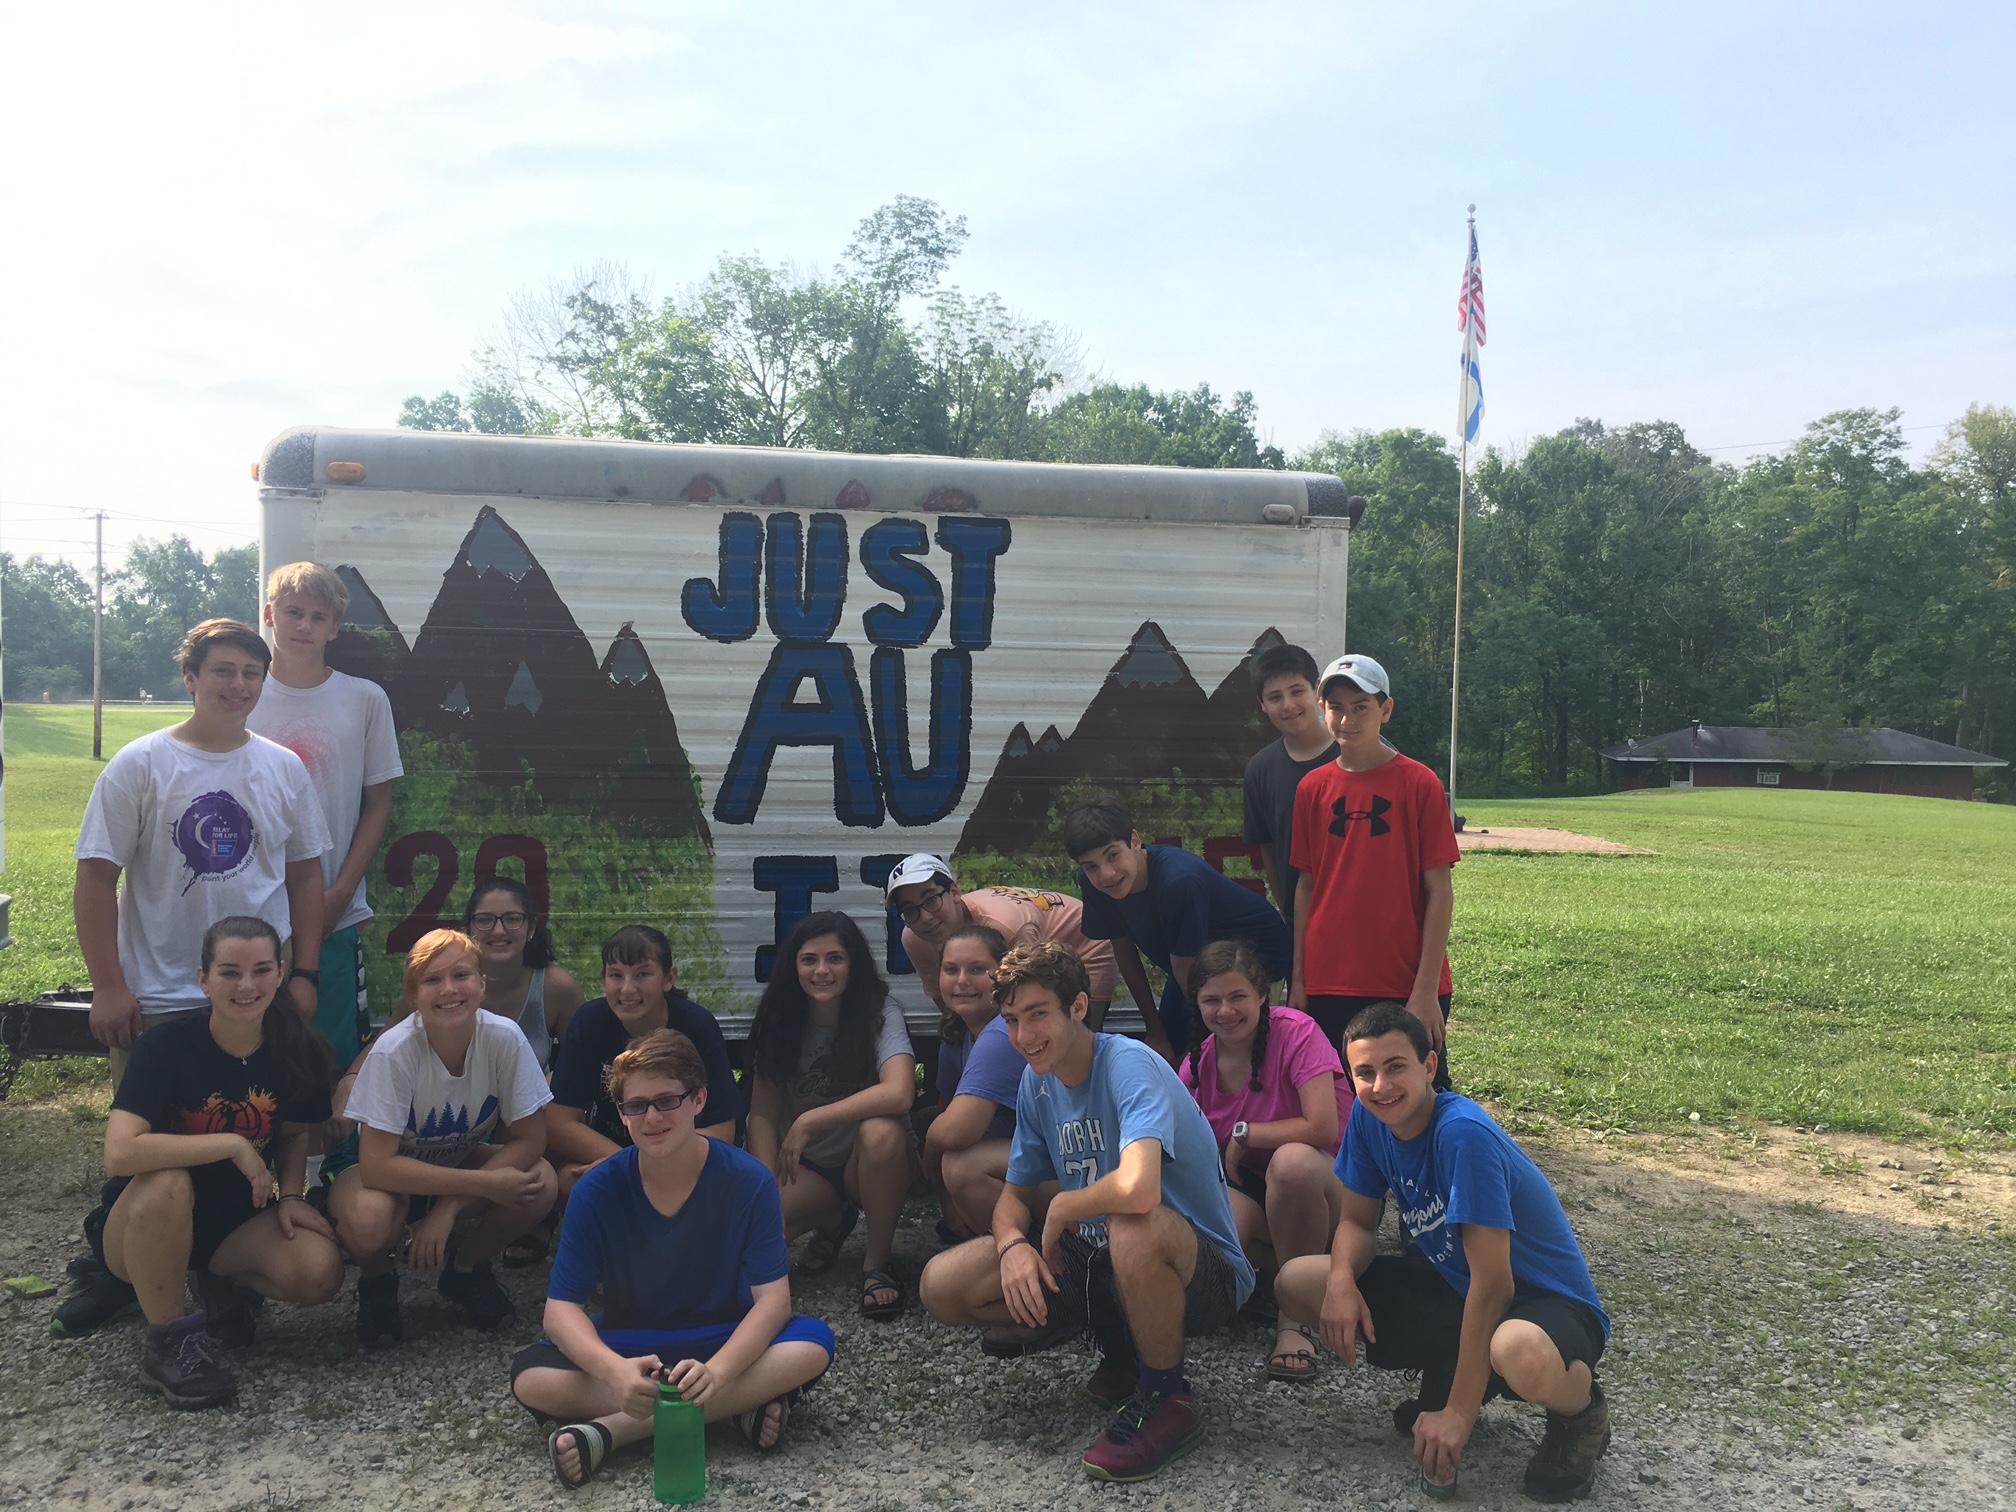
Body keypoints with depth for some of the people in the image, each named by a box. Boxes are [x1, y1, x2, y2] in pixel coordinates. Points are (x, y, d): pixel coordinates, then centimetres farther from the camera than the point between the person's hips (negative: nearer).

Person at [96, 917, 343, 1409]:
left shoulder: (299, 1053, -8)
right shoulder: (166, 1046, -21)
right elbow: (120, 1154, -35)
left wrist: (289, 1194, -7)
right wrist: (234, 1145, -31)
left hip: (239, 1224, 3)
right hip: (142, 1232, -3)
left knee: (320, 1272, -25)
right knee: (166, 1183, -38)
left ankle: (226, 1283, 10)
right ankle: (168, 1342, -15)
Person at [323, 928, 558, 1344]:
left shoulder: (504, 1038, -24)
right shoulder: (393, 1052, -31)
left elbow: (529, 1140, -17)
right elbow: (377, 1165, -32)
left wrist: (450, 1208, -24)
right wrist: (484, 1184, -33)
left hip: (456, 1160, 3)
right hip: (380, 1163, -3)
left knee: (541, 1185, -25)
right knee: (369, 1220, -36)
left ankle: (466, 1269, 6)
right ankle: (377, 1280, 2)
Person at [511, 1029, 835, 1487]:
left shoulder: (748, 1180, -15)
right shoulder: (597, 1191, -12)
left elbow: (773, 1298, -20)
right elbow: (561, 1307, -16)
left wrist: (716, 1371, -39)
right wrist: (614, 1370, -38)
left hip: (725, 1342, 0)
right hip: (628, 1344, 1)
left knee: (812, 1345, -31)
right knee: (531, 1377, -27)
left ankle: (612, 1428, -27)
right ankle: (740, 1406, -26)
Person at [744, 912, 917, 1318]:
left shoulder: (879, 1014, -15)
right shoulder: (779, 1024, -2)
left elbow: (898, 1094, -33)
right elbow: (763, 1115, -2)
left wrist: (809, 1122, -28)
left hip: (872, 1164, -4)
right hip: (807, 1169, 4)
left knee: (880, 1131, -38)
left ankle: (877, 1262, -14)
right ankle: (832, 1219, 10)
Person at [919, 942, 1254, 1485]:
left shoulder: (1129, 1064, -24)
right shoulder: (1038, 1082, 2)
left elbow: (1136, 1190, -42)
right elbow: (1015, 1193, 11)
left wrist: (1059, 1210, -21)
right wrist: (1012, 1244, -14)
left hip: (1203, 1273, -7)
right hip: (1101, 1262, 8)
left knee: (1133, 1226, -42)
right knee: (944, 1286, -7)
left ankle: (1168, 1396, -13)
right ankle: (1125, 1351, 8)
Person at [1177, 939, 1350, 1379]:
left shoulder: (1296, 1033, -16)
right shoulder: (1200, 1060, 0)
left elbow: (1323, 1129, -26)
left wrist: (1243, 1134, -15)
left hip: (1331, 1186, -3)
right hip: (1246, 1189, 4)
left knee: (1292, 1160, -40)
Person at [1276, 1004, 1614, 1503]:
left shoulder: (1464, 1134, -29)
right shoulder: (1369, 1117, -8)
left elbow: (1493, 1284, -27)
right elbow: (1357, 1220, 4)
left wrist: (1459, 1412, -25)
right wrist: (1341, 1279, -20)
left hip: (1546, 1304, -7)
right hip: (1455, 1291, 7)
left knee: (1521, 1354, -44)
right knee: (1294, 1284, -5)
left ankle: (1579, 1409, -5)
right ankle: (1447, 1372, 11)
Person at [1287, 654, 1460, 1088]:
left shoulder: (1418, 784, -5)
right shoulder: (1313, 788, 6)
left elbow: (1439, 892, -6)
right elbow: (1306, 886, 10)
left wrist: (1426, 989, -10)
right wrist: (1298, 980, 7)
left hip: (1405, 987, -3)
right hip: (1328, 987, 3)